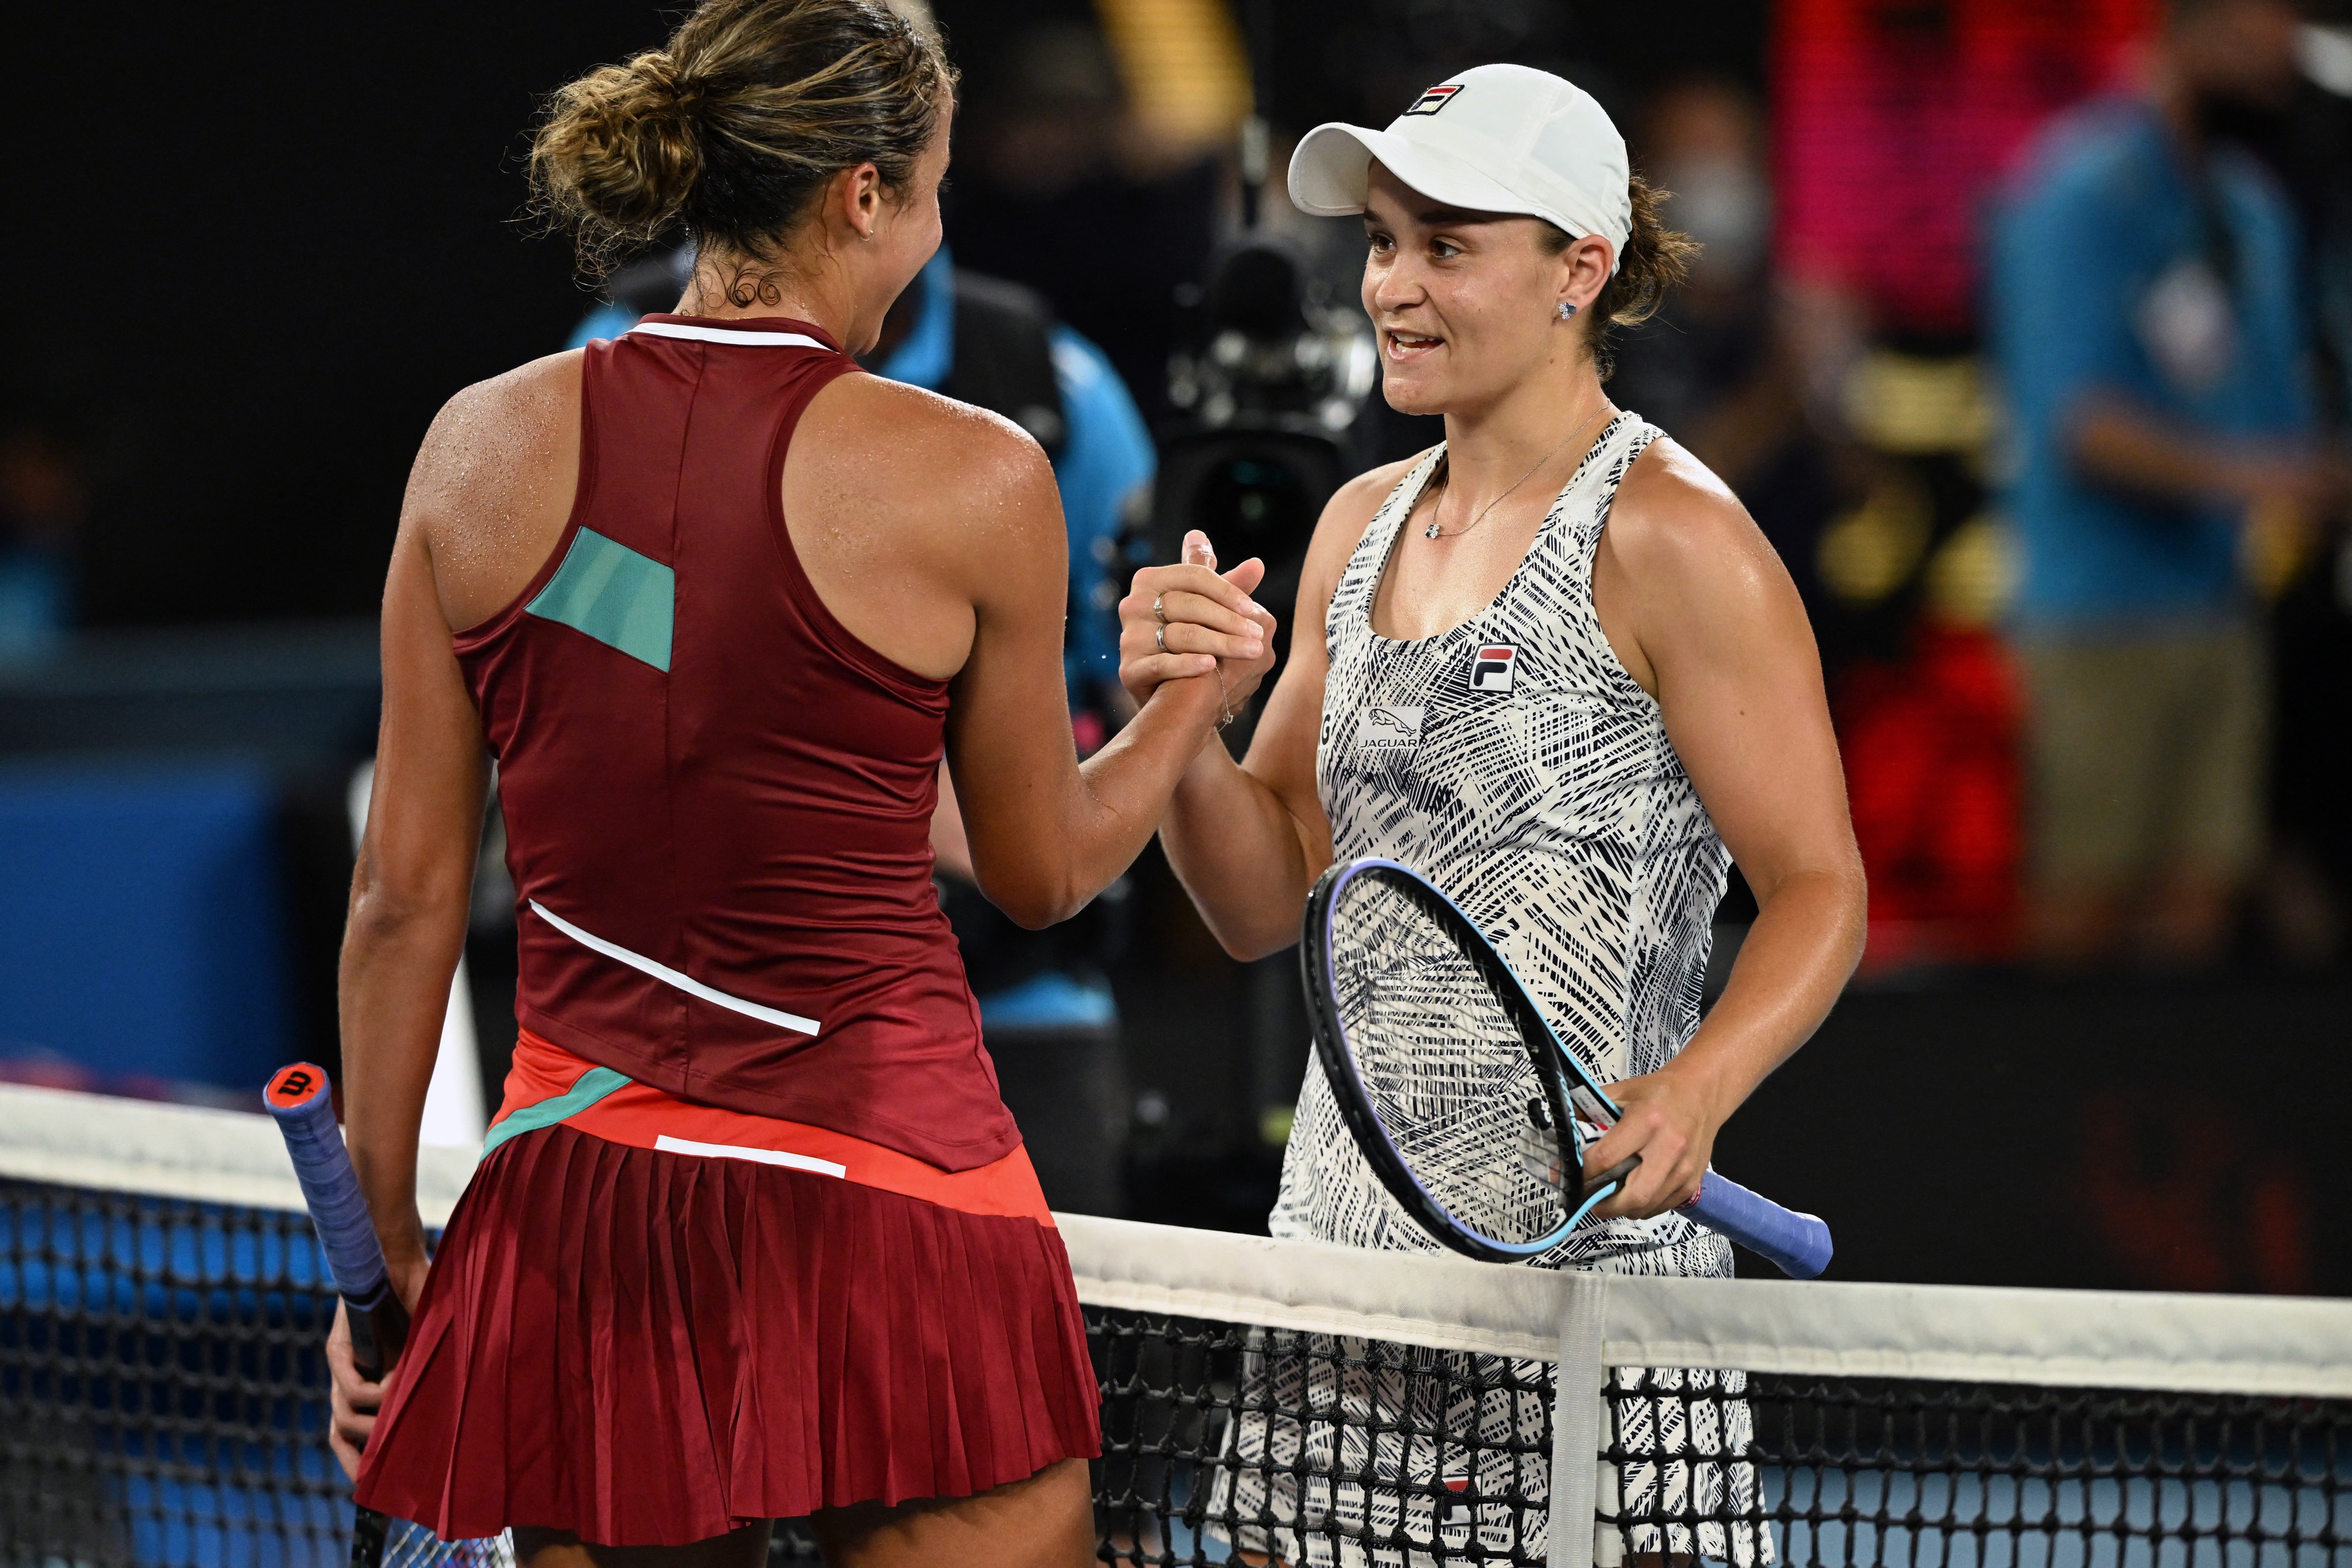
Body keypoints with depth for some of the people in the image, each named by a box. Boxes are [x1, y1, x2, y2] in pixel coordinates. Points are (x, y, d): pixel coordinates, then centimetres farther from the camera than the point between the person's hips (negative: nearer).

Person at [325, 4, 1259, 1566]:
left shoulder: (483, 443, 2)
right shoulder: (971, 480, -7)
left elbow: (405, 895, 5)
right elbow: (1045, 869, 8)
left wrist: (385, 1246, 14)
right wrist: (1199, 692, 26)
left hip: (575, 1196, 4)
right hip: (889, 1182, -4)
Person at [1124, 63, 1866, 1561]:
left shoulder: (1670, 539, -9)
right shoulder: (1363, 526, 13)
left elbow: (1819, 888, -10)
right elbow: (1269, 900, 14)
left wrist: (1692, 1096, -27)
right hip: (1341, 1245, 7)